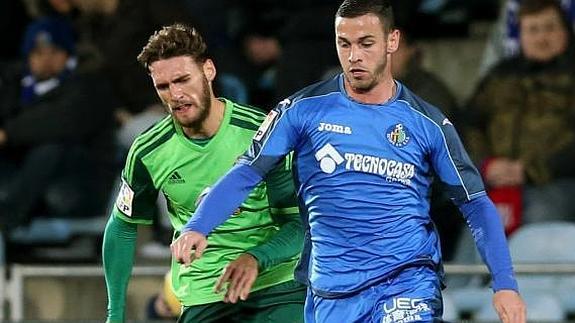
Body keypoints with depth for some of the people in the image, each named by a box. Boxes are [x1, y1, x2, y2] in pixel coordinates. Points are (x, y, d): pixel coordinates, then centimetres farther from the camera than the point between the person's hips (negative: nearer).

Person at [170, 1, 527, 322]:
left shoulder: (427, 123, 2)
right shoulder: (304, 109, 1)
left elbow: (477, 203, 6)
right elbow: (246, 173, -2)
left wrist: (505, 284, -5)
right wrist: (197, 227, -19)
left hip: (409, 281, -1)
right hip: (332, 292, 2)